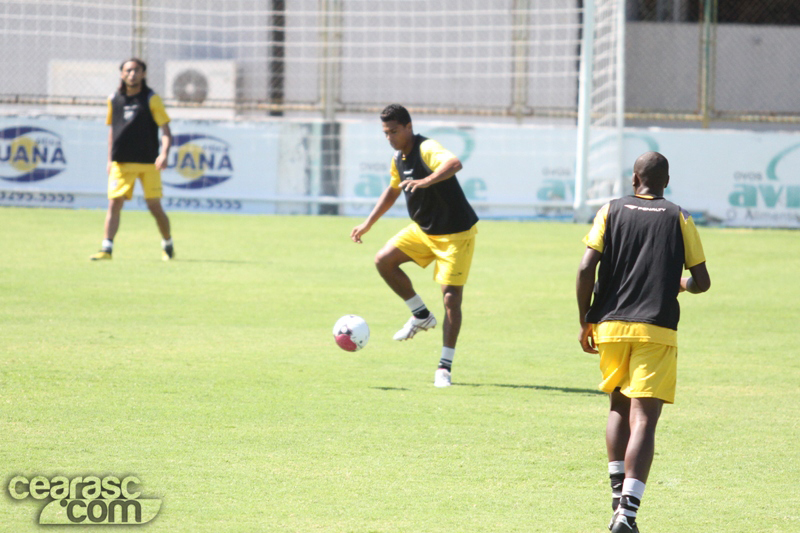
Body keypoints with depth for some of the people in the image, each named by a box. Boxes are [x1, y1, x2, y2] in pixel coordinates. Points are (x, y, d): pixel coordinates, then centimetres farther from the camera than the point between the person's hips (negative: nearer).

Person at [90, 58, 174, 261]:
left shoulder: (151, 99, -3)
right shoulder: (114, 99, 8)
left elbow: (166, 130, -5)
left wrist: (164, 154, -20)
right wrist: (110, 159, 15)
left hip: (148, 163, -3)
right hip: (121, 163, 3)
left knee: (155, 206, 0)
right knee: (114, 204, -9)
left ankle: (167, 245, 21)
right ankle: (107, 248, -9)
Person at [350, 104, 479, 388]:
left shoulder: (426, 149, -22)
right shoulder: (398, 159, 5)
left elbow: (454, 164, -43)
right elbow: (392, 191, 24)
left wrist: (426, 181, -57)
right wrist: (368, 224, 23)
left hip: (456, 234, -8)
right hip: (423, 230, 8)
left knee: (452, 298, -10)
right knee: (384, 260, -4)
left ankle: (445, 367, -4)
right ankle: (422, 316, 12)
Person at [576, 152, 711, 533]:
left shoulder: (611, 211, 7)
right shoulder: (679, 219, 6)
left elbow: (586, 269, -3)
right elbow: (702, 282, 5)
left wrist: (585, 320, 7)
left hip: (610, 326, 2)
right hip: (657, 329, -2)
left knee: (619, 406, 22)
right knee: (643, 419, -7)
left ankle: (619, 496, 16)